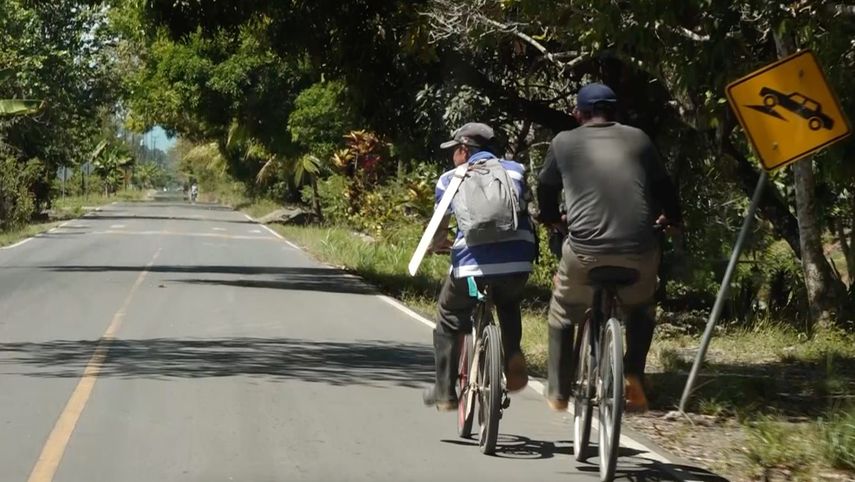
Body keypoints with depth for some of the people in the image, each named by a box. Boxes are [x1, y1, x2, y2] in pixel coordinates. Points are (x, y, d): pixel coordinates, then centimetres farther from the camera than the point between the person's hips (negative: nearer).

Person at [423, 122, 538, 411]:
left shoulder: (450, 179, 13)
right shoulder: (516, 170, 19)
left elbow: (441, 225, 20)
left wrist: (437, 245, 42)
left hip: (471, 263, -2)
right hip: (518, 263, 2)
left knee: (449, 320, 22)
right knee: (509, 305, 33)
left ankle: (445, 392, 22)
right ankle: (513, 357, 8)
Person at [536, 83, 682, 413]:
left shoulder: (564, 142, 10)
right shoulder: (638, 139, 14)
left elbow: (546, 188, 24)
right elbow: (663, 186, 24)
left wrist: (552, 218, 46)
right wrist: (672, 219, 45)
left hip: (585, 249, -1)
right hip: (639, 250, 2)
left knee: (563, 314, 25)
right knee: (640, 308, 31)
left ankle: (558, 392, 24)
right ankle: (634, 378, 14)